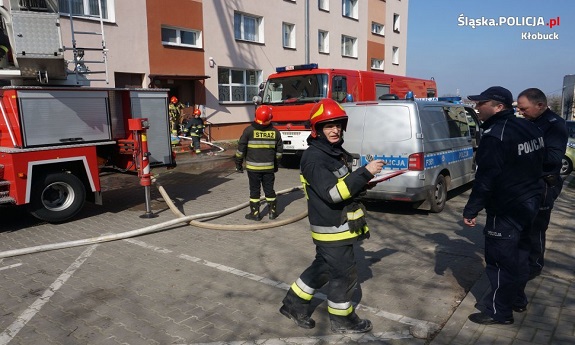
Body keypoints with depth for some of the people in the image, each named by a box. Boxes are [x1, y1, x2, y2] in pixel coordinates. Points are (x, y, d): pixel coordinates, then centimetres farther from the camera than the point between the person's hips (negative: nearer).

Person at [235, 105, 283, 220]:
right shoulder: (275, 132, 1)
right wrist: (276, 165, 21)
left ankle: (255, 213, 11)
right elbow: (279, 151, 9)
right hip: (269, 167, 2)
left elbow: (241, 148, -5)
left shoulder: (249, 130, -8)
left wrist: (238, 163, 5)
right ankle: (272, 212, 20)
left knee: (254, 190, 6)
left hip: (253, 167, -2)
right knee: (269, 189, 12)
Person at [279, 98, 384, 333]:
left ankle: (294, 304, 35)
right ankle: (341, 321, 26)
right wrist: (365, 173, -30)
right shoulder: (313, 157, -21)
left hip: (340, 225, 9)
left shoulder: (336, 151, 9)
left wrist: (363, 183, 5)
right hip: (331, 228, -9)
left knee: (323, 268, 20)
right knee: (344, 274, 5)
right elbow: (332, 193, -29)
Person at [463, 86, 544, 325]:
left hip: (506, 209, -10)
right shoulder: (529, 128, 8)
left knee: (500, 260, 1)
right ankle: (516, 296, 40)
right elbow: (535, 165, 17)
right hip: (529, 202, 10)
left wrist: (471, 210, -18)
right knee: (516, 253, 23)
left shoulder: (496, 135, -22)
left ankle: (499, 312, 13)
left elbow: (486, 179, -24)